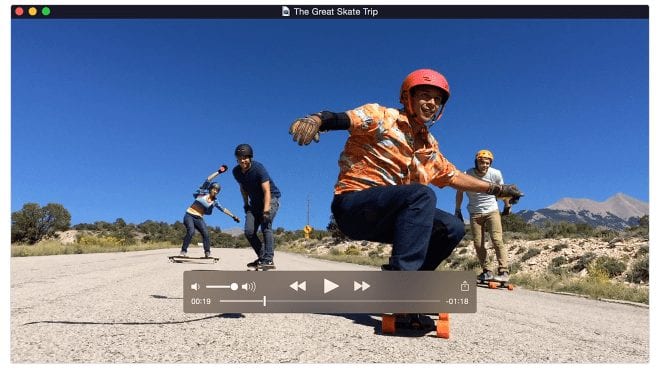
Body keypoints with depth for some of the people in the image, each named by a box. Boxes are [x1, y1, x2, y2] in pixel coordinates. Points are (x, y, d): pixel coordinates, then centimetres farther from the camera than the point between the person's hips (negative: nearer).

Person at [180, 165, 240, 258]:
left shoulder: (214, 201, 5)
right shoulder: (203, 192, -5)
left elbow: (223, 209, 12)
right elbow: (207, 180, -16)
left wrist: (233, 216, 9)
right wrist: (218, 172, -21)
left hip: (199, 218, 4)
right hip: (189, 215, -4)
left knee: (206, 234, -12)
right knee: (191, 231, -24)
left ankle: (207, 253, -7)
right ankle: (184, 250, -14)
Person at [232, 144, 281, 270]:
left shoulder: (259, 169, -23)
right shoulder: (236, 171, -4)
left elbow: (267, 191, -29)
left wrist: (266, 210, -38)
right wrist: (246, 203, 12)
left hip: (270, 199, -6)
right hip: (255, 202, 6)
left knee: (265, 225, -26)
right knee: (249, 231, -6)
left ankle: (269, 260, -29)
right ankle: (262, 257, 9)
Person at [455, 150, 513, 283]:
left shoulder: (495, 174, -12)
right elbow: (459, 192, 2)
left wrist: (507, 206, 17)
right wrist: (457, 210, 7)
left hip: (492, 211, -1)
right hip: (475, 213, 1)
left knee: (497, 240, -15)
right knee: (478, 244, 0)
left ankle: (503, 272, -14)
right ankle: (486, 271, 13)